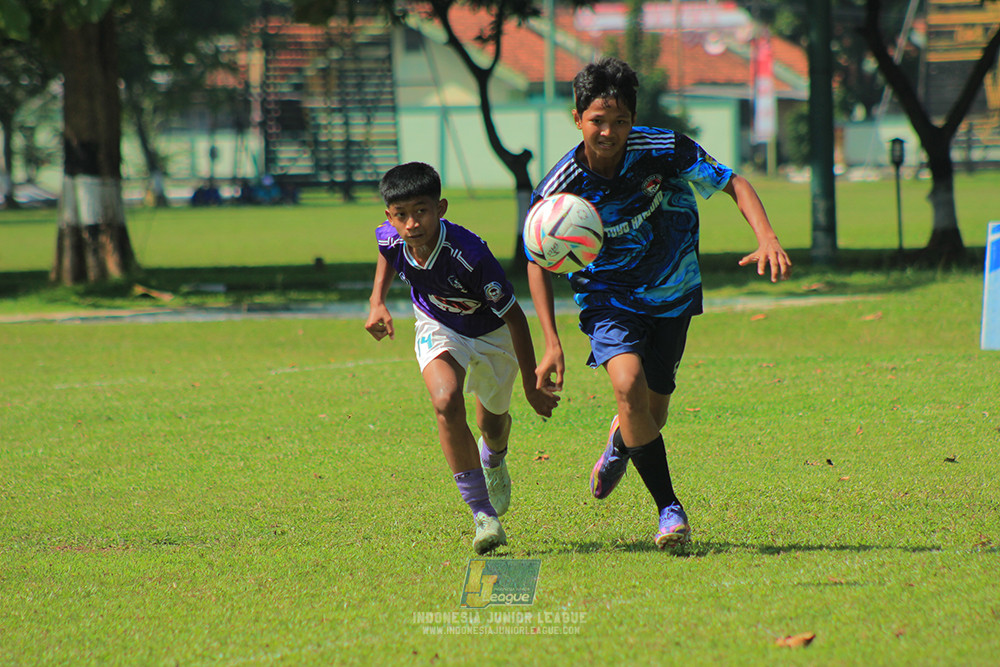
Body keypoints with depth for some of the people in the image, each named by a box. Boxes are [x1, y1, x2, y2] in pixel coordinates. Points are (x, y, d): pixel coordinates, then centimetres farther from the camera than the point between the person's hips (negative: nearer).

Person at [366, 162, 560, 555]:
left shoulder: (469, 254, -40)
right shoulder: (390, 238, -26)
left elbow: (513, 315, -27)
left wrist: (532, 385, -21)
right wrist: (377, 303, -7)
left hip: (491, 333, -2)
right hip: (439, 329, 2)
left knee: (493, 421, 19)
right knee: (447, 403, -27)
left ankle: (493, 459, 60)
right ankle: (483, 515, -21)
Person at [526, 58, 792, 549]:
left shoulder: (664, 150, -20)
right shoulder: (558, 189, -20)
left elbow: (734, 185, -10)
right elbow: (538, 263, -6)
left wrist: (766, 239, -28)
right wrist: (551, 342, -12)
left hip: (671, 294, 2)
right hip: (608, 297, -2)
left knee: (653, 413, 7)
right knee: (628, 385, -28)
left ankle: (618, 444, 48)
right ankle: (669, 509, -16)